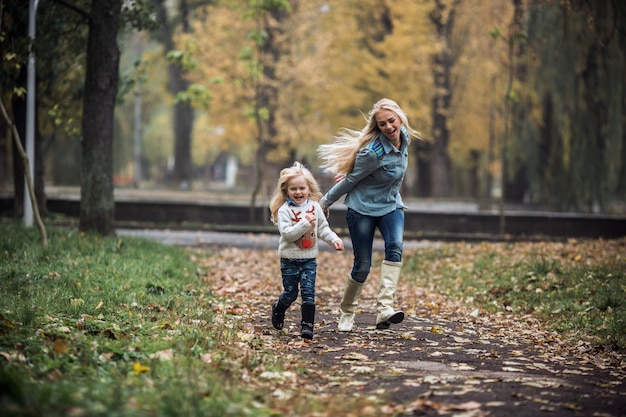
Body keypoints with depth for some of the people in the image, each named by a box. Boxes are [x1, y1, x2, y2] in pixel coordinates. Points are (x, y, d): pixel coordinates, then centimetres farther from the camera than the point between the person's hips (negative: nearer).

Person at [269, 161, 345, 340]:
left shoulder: (314, 206, 3)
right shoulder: (284, 210, -10)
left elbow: (323, 228, 10)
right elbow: (287, 233, -20)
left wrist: (334, 239, -5)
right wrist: (305, 223, -27)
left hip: (309, 259, 2)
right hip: (290, 259, -2)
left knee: (308, 292, -7)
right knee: (290, 293, 7)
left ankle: (307, 325, -4)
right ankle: (278, 309, 37)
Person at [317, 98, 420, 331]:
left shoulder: (405, 137, -7)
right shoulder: (373, 152, -27)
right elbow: (350, 180, -12)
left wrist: (348, 171, 13)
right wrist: (325, 203, -1)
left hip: (391, 206, 5)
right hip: (363, 209, -5)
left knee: (395, 248, -24)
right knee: (362, 266, 0)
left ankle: (384, 309, -34)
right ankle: (347, 314, 26)